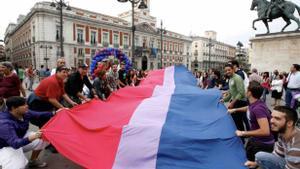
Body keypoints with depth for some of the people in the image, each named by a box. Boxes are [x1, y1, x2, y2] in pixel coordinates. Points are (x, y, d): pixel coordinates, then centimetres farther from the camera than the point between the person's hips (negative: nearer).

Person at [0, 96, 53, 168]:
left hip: (22, 137, 8)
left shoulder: (25, 113, -12)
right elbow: (15, 143, -42)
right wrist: (30, 138, -59)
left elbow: (39, 115, 6)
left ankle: (33, 161, 18)